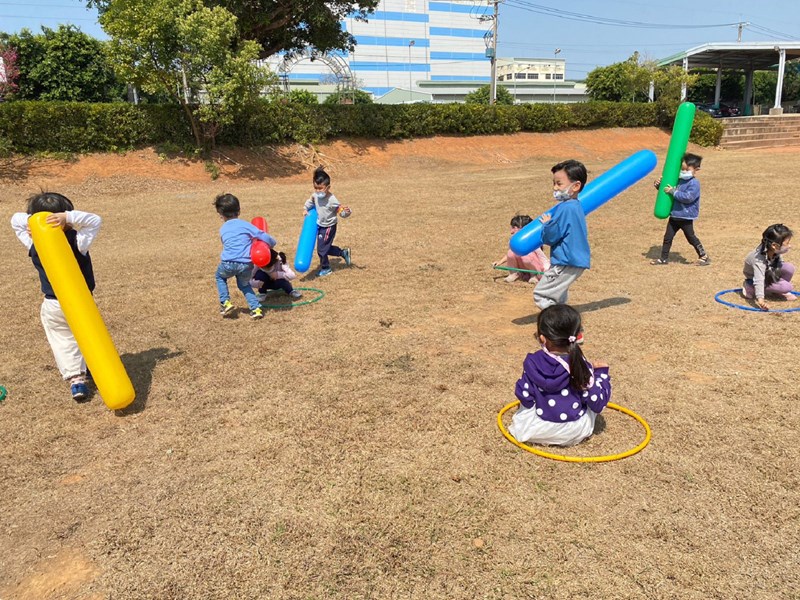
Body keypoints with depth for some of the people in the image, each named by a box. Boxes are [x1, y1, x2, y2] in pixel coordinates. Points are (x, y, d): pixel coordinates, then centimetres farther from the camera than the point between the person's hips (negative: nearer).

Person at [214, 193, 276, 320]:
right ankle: (256, 308, 14)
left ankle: (225, 302, 18)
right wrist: (272, 243, 15)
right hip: (246, 265, 0)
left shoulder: (223, 230, 14)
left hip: (228, 264, 0)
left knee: (220, 277, 33)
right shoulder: (245, 225, 2)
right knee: (244, 285, 27)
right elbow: (263, 236, -4)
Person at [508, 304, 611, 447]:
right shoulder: (581, 366, -21)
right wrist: (601, 373, -2)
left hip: (539, 430, 2)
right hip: (577, 432, -1)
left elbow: (525, 397, -14)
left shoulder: (533, 363, -20)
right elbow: (597, 403, -16)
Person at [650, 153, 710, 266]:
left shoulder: (694, 183, -16)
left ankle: (704, 257, 19)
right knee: (668, 237, 8)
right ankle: (663, 258, 17)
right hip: (675, 215, 7)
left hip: (686, 217, -7)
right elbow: (668, 189, 22)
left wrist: (674, 192, -27)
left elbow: (688, 197, -28)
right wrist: (659, 185, 3)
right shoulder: (680, 181, 8)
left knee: (691, 237, 4)